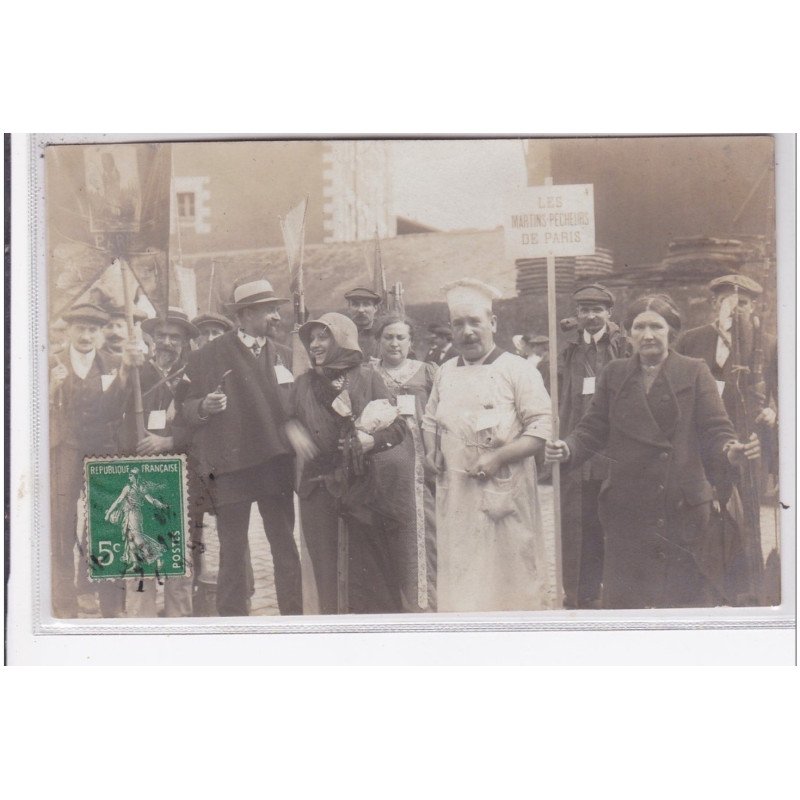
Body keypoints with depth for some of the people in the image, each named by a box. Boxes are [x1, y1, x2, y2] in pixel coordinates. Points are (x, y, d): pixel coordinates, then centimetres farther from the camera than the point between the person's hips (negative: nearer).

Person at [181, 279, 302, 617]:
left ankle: (293, 615, 12)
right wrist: (204, 406, -18)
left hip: (275, 463, 4)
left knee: (286, 547, 5)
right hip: (230, 466, -3)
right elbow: (188, 410, 2)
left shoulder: (278, 352, 14)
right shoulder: (207, 357, 2)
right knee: (233, 553, 0)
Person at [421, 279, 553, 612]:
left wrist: (498, 458, -19)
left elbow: (541, 427, -10)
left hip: (504, 492, -5)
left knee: (509, 572, 0)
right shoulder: (445, 372, 14)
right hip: (455, 494, 5)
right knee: (459, 575, 8)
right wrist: (431, 452, 9)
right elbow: (430, 419, 27)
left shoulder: (517, 370, -4)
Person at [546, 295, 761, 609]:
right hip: (627, 509, 2)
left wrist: (731, 451, -23)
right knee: (624, 596, 6)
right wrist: (568, 448, -11)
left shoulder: (694, 372, 3)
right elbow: (593, 428, 9)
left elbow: (716, 430, -1)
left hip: (684, 508, -2)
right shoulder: (613, 374, 10)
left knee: (689, 595, 3)